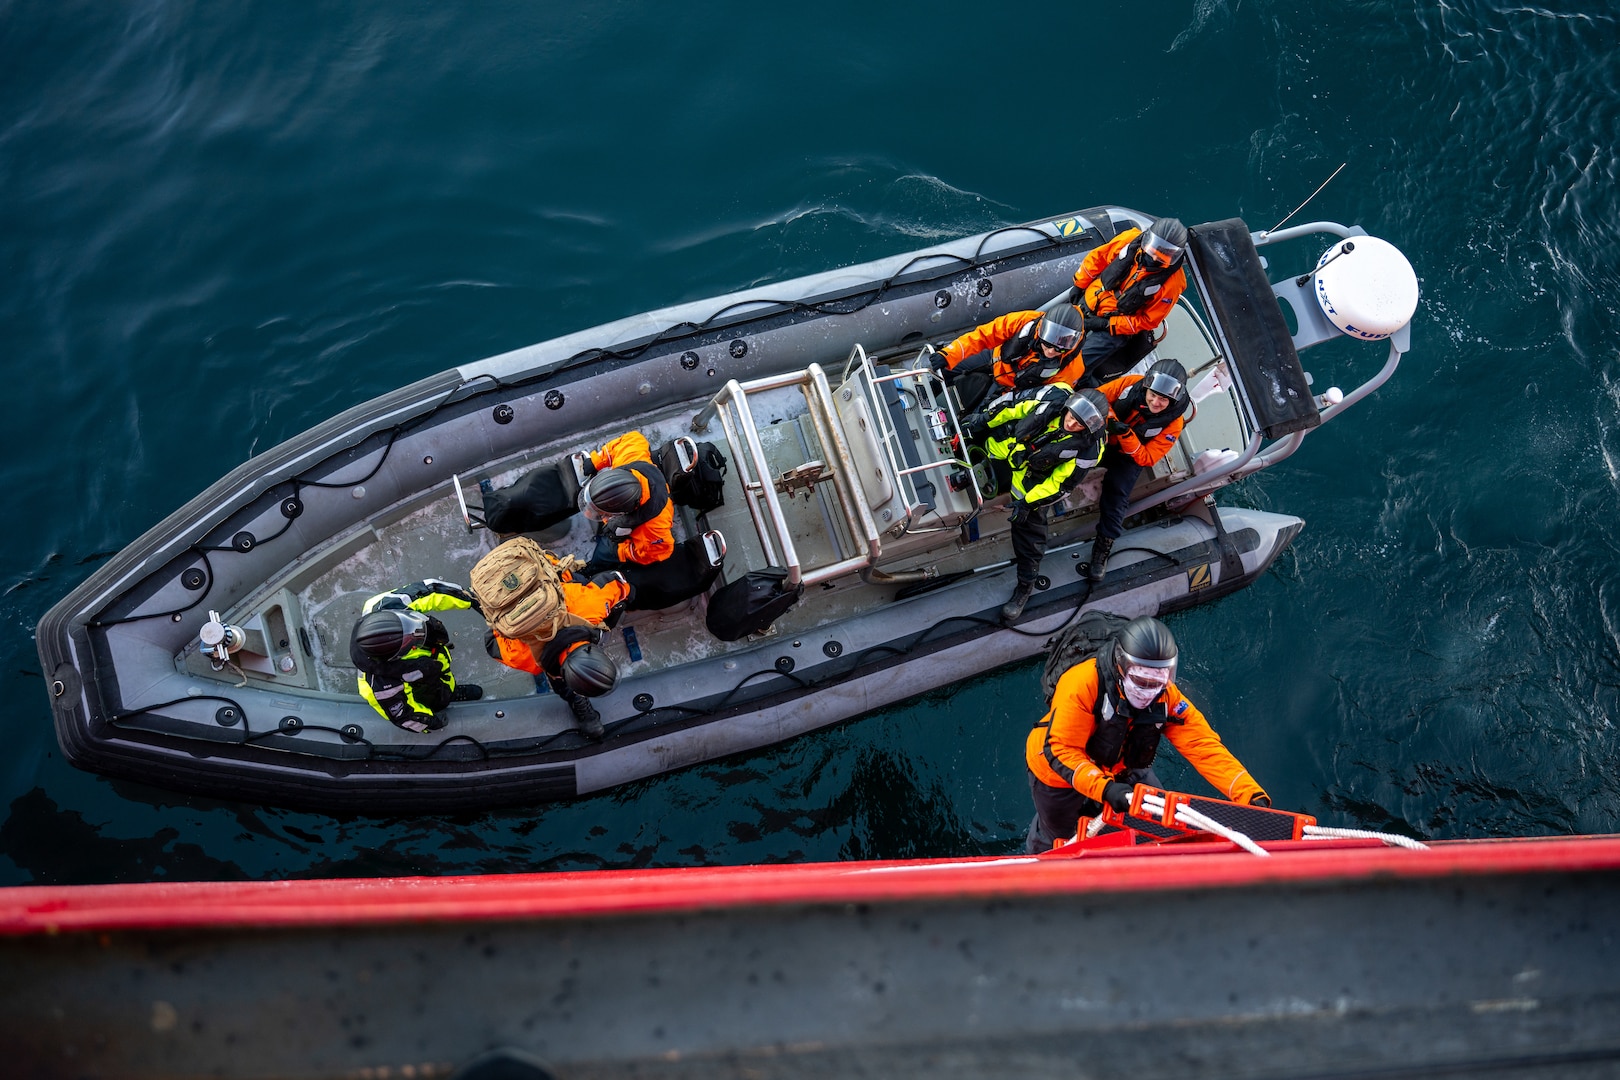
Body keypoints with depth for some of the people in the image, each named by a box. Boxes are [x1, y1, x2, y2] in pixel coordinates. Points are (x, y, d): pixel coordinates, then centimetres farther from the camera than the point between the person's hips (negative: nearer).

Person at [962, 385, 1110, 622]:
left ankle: (1026, 585, 19)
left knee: (1029, 527, 2)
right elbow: (1014, 404, -13)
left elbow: (1060, 484, -22)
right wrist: (982, 420, -8)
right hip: (1004, 443, 3)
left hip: (1031, 478, -3)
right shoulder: (1055, 396, -29)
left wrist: (1029, 503, -20)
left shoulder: (1088, 448, -33)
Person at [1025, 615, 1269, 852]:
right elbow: (1061, 751, -38)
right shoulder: (1082, 683, -37)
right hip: (1059, 772, -4)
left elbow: (1204, 746, -30)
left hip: (1122, 772, 4)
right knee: (1058, 840, 17)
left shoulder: (1166, 696, -23)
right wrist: (1104, 788, -52)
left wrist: (1251, 794, -42)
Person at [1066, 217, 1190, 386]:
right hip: (1087, 301, 5)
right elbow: (1098, 258, 1)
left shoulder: (1171, 282, -25)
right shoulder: (1131, 239, -16)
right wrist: (1078, 285, 5)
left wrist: (1107, 324, -19)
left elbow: (1147, 321, -16)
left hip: (1115, 328, -5)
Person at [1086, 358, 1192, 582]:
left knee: (1114, 503, -8)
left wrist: (1127, 435, -39)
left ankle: (1102, 550, 9)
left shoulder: (1173, 423, -26)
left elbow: (1147, 459, -24)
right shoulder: (1131, 384, -25)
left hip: (1129, 457, -2)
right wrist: (1108, 418, -34)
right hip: (1102, 437, 2)